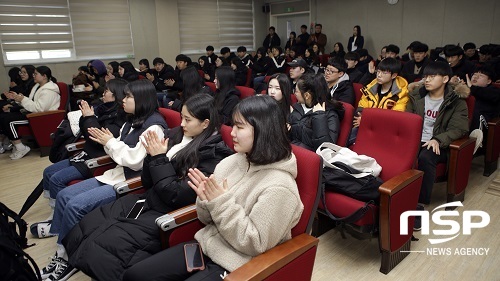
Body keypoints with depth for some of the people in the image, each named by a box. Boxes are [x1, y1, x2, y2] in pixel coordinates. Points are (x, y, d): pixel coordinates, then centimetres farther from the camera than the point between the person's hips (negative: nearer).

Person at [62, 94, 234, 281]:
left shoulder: (213, 155, -15)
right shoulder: (176, 135, 6)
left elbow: (177, 196, -19)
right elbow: (147, 183, 10)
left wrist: (159, 159, -13)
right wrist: (152, 156, -7)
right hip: (147, 201, 8)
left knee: (97, 246, -18)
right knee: (85, 225, -5)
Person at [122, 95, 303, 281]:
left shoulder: (279, 186, -21)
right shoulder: (230, 162, -1)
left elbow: (255, 244, -19)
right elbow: (207, 220, 8)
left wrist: (222, 203, -22)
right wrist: (206, 200, -14)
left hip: (235, 265, -6)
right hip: (206, 245, 7)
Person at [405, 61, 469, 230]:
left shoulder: (456, 101, 1)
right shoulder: (417, 95, 12)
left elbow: (459, 128, -8)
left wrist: (438, 140, -26)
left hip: (438, 144, -3)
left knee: (425, 158, -36)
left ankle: (421, 204, -26)